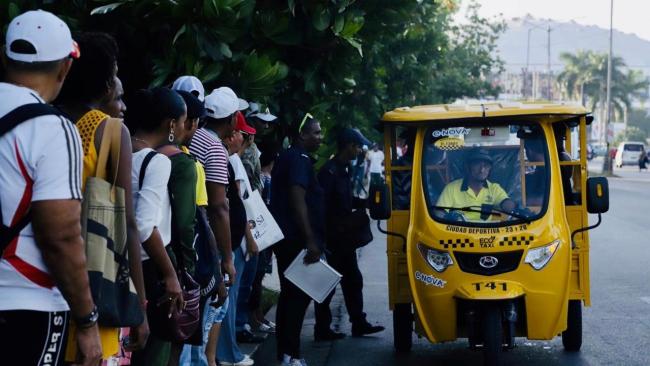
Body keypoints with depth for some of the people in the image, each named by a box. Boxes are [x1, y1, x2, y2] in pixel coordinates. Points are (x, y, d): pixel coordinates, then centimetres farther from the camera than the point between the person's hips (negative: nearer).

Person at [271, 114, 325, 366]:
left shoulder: (286, 157, 17)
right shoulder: (300, 160, -13)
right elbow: (298, 201, -22)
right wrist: (311, 240, -24)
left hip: (286, 238, 10)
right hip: (297, 239, -10)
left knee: (290, 293, 14)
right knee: (299, 295, -8)